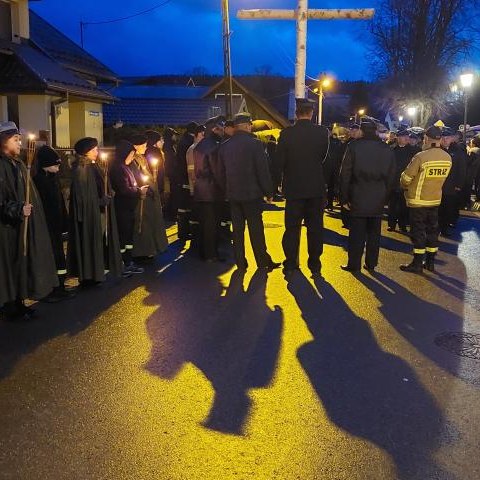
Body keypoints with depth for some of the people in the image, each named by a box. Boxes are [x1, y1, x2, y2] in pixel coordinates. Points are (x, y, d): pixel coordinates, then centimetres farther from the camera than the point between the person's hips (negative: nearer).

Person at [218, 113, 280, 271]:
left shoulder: (224, 146, 5)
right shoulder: (254, 144, -12)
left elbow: (222, 173, 11)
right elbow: (263, 171, -12)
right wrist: (268, 191, -3)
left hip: (233, 194, 5)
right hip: (252, 193, -4)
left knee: (237, 229, 9)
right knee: (256, 229, 3)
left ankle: (240, 263, 12)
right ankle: (263, 261, 10)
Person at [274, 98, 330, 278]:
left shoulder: (286, 134, -10)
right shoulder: (322, 132, -6)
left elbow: (279, 162, -6)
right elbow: (324, 157, 7)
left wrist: (277, 183, 6)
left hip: (293, 188, -1)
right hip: (316, 188, 1)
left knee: (292, 228, 8)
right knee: (315, 228, 9)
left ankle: (290, 266, 12)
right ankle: (315, 266, 14)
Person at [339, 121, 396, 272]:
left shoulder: (354, 146, -6)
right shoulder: (387, 149, 4)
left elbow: (345, 174, -6)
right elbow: (391, 176, 6)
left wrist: (344, 197, -1)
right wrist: (385, 196, 11)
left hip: (358, 197, -3)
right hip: (378, 199, 3)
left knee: (357, 232, 2)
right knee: (374, 232, 10)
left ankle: (354, 264, 6)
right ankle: (371, 263, 16)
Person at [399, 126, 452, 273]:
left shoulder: (421, 157, -21)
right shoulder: (447, 158, -2)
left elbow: (406, 178, -15)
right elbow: (442, 178, 8)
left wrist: (406, 186, 6)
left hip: (418, 200, -6)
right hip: (435, 199, 6)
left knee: (418, 231, 2)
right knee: (432, 230, 14)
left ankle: (417, 264, 7)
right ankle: (430, 262, 23)